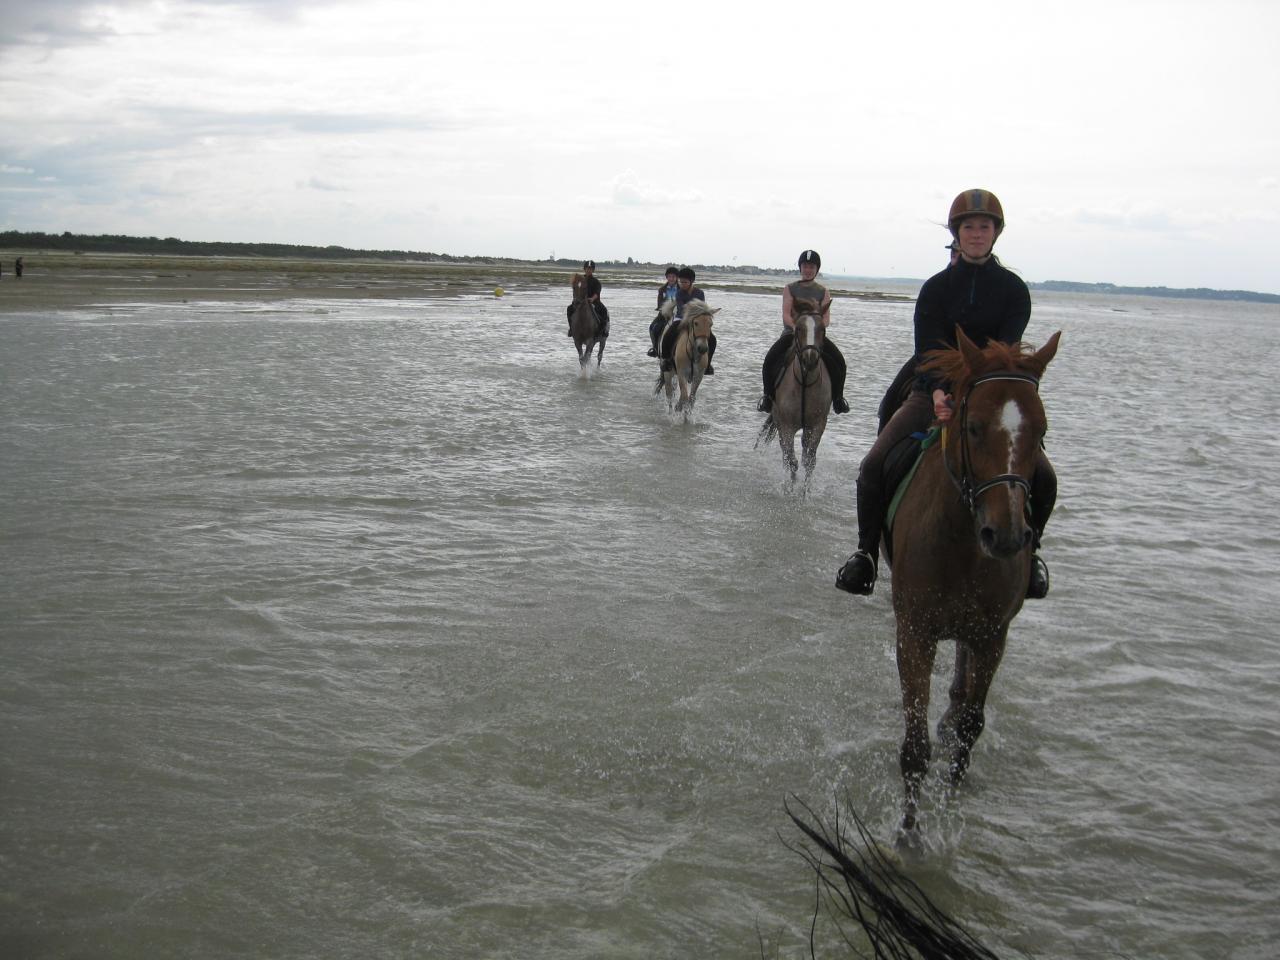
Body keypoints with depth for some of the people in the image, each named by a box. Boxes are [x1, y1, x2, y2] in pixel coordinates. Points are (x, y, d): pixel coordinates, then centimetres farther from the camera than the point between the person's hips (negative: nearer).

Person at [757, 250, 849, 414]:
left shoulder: (823, 292, 8)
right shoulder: (790, 288, 5)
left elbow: (826, 318, -2)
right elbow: (786, 314, -7)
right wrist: (795, 326, -28)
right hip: (792, 333, -1)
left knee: (839, 361, -20)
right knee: (770, 359, -27)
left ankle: (837, 398, -3)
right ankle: (768, 396, -10)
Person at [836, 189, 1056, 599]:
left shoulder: (1013, 289, 1)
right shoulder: (936, 288, 2)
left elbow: (1006, 348, -13)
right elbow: (928, 348, -10)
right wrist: (938, 392, -31)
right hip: (935, 392, 0)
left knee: (1043, 478, -19)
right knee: (873, 466, -21)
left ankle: (1027, 549, 11)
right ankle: (867, 551, 0)